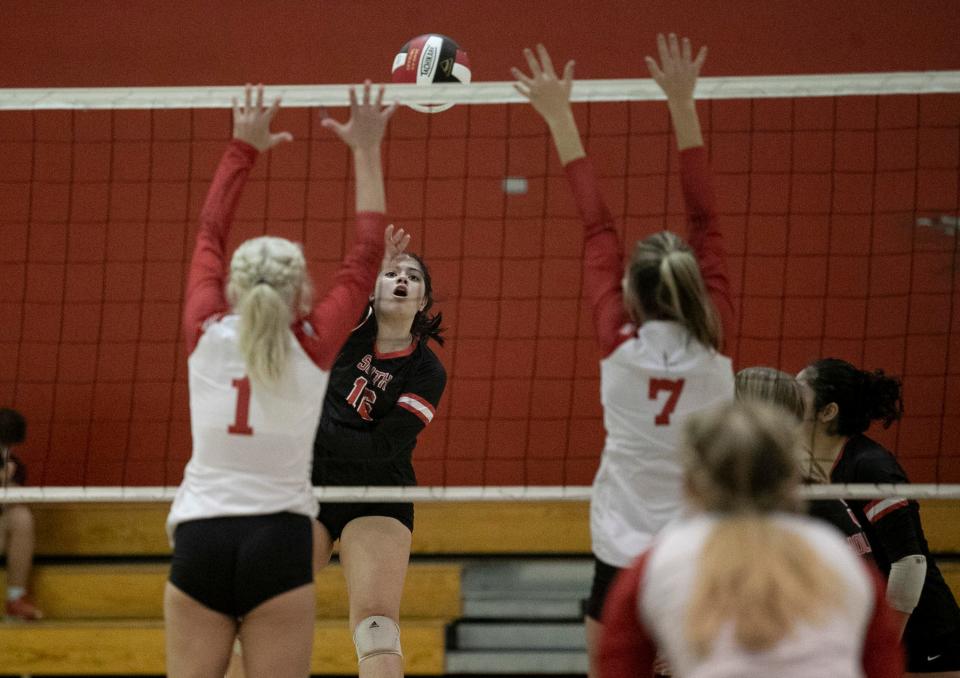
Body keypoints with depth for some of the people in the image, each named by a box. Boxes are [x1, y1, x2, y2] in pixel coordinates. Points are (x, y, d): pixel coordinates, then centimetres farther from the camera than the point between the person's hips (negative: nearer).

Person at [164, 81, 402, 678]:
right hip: (278, 540, -2)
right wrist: (366, 150, 15)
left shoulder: (207, 336, 2)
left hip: (200, 539, 2)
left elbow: (210, 234, 18)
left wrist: (244, 148, 27)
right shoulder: (313, 347, -2)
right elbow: (366, 255, 9)